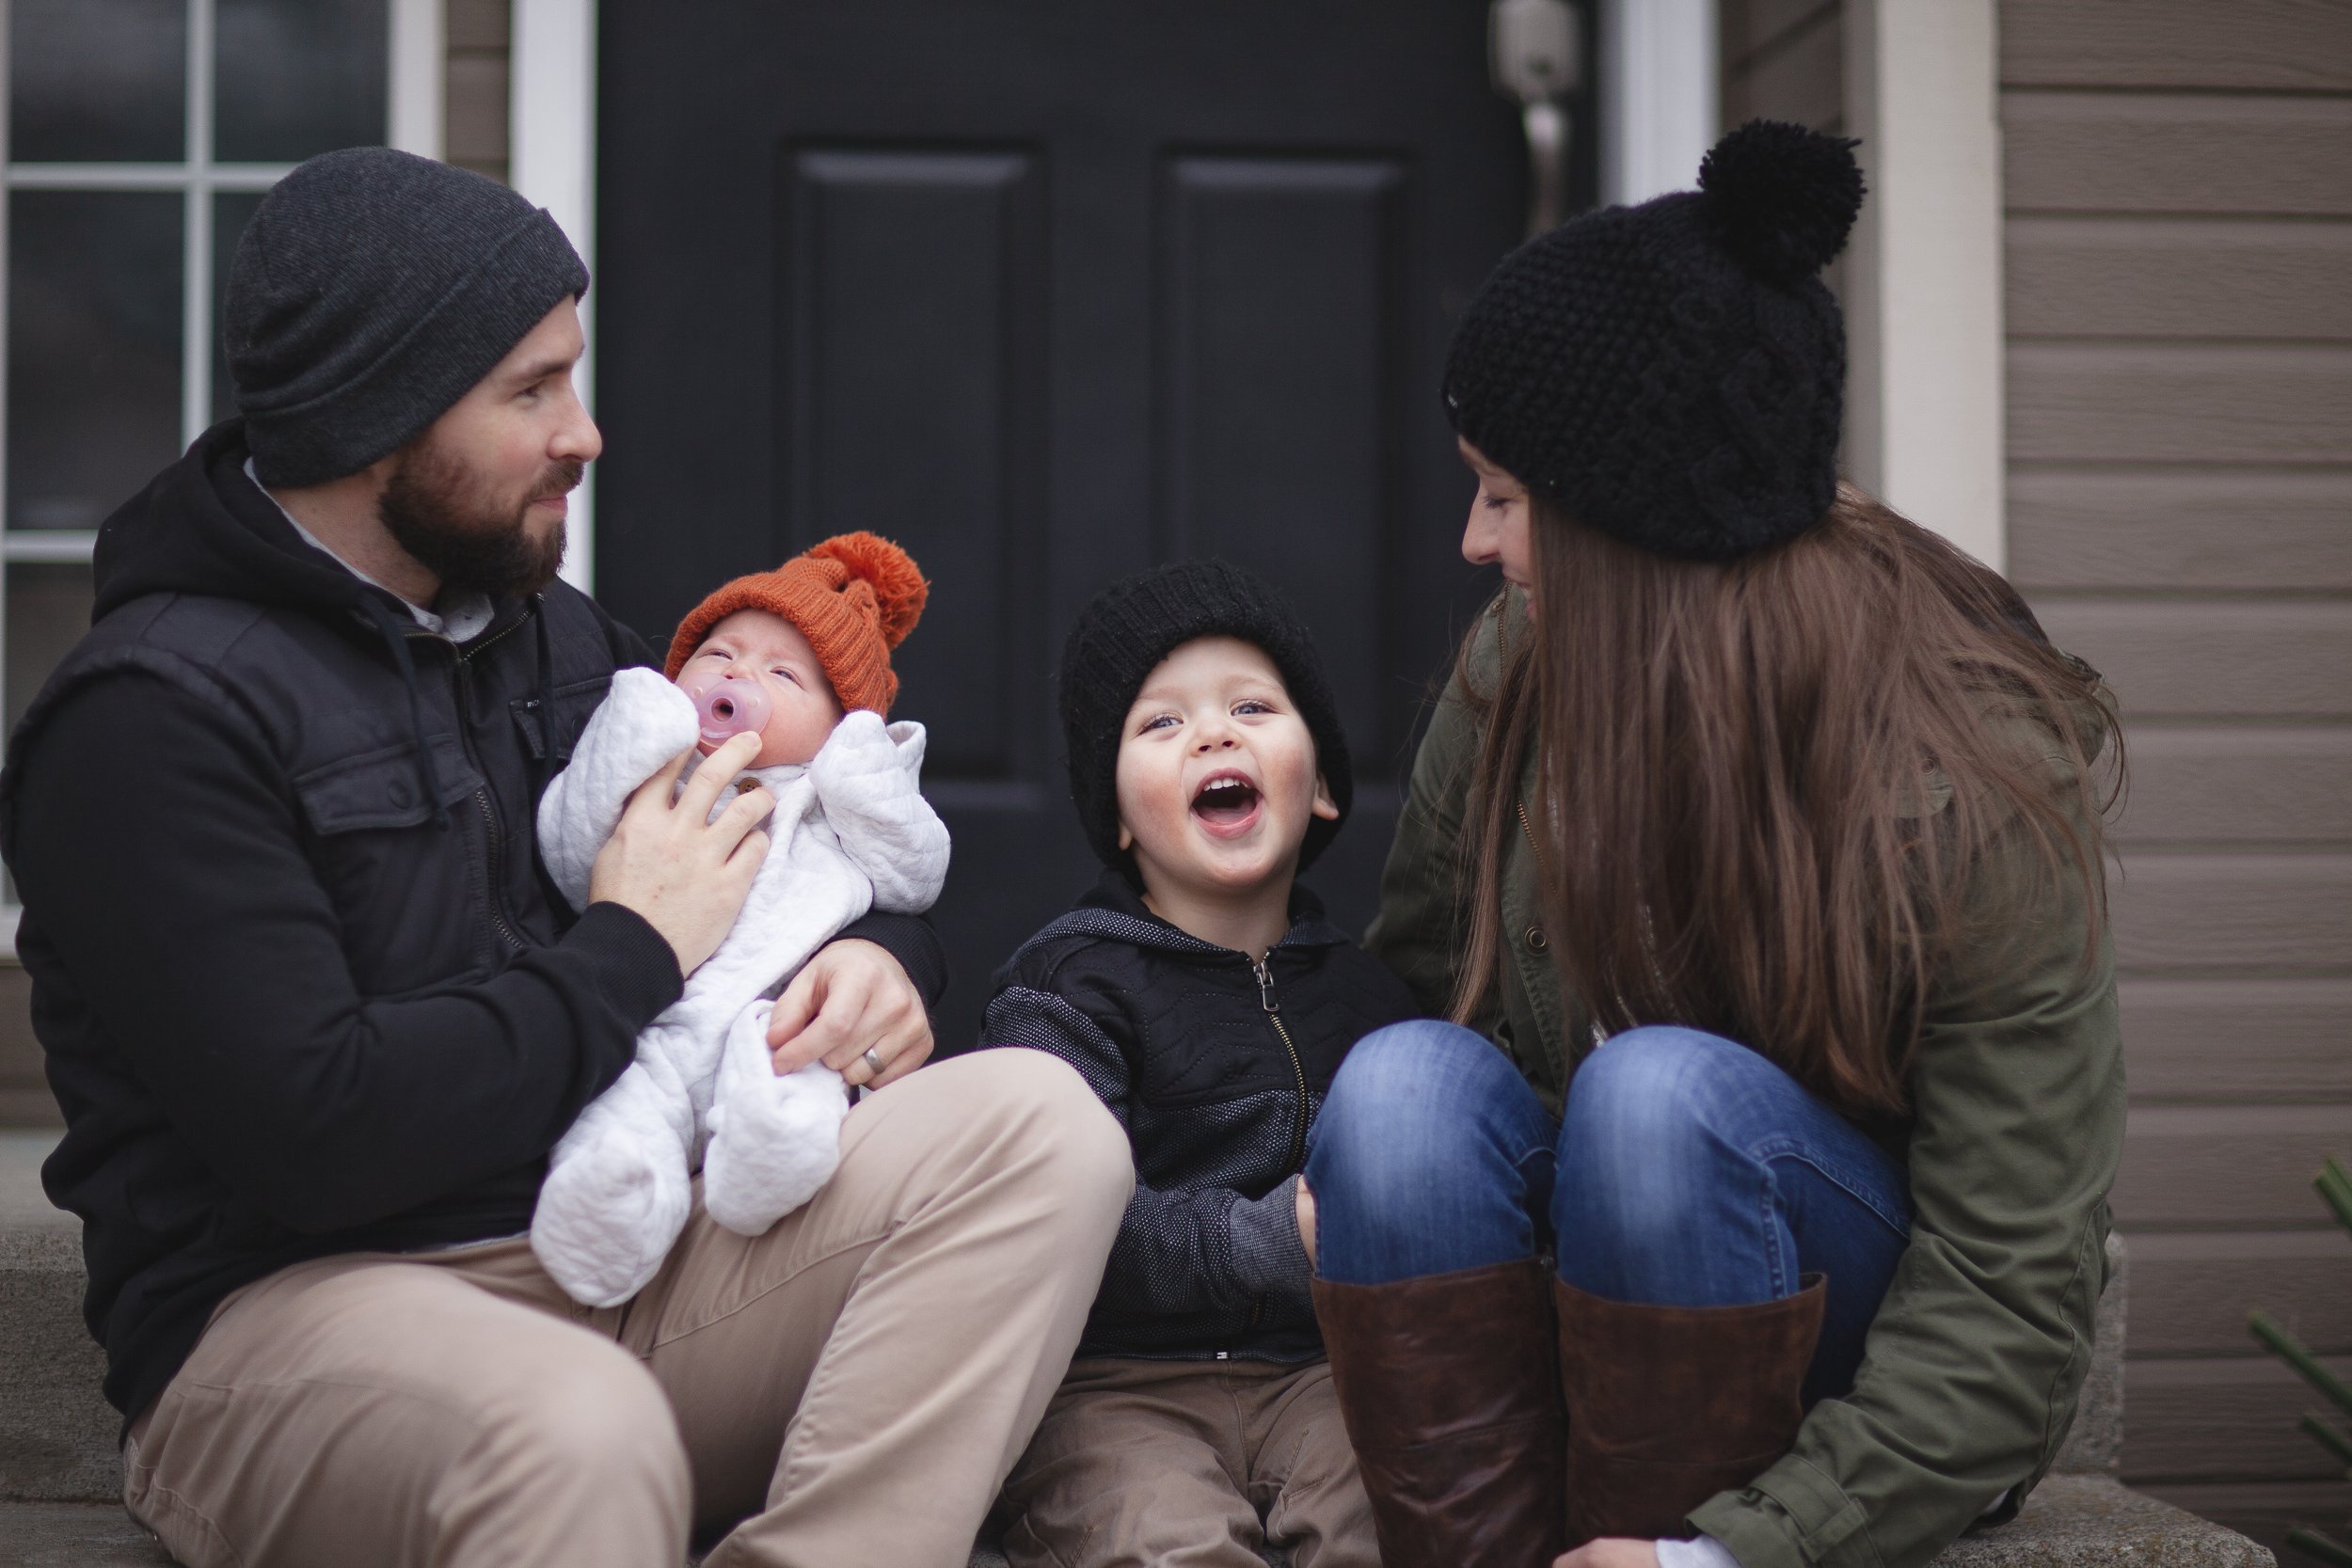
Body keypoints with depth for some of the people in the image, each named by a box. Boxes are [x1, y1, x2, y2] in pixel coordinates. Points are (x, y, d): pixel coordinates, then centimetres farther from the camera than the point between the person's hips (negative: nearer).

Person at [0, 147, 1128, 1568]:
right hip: (298, 1306, -7)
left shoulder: (549, 638, 16)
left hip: (628, 1245, 8)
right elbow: (316, 1130, -20)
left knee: (1036, 1122, -18)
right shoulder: (156, 715, -8)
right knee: (578, 1435, -43)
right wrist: (630, 958, -8)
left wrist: (880, 955, 2)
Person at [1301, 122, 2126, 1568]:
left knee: (1660, 1091, -33)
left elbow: (2014, 1302, -20)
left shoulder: (1972, 791, -19)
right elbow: (1421, 974, 6)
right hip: (1575, 1316, 4)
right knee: (1403, 1079, -26)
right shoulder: (1512, 672, -6)